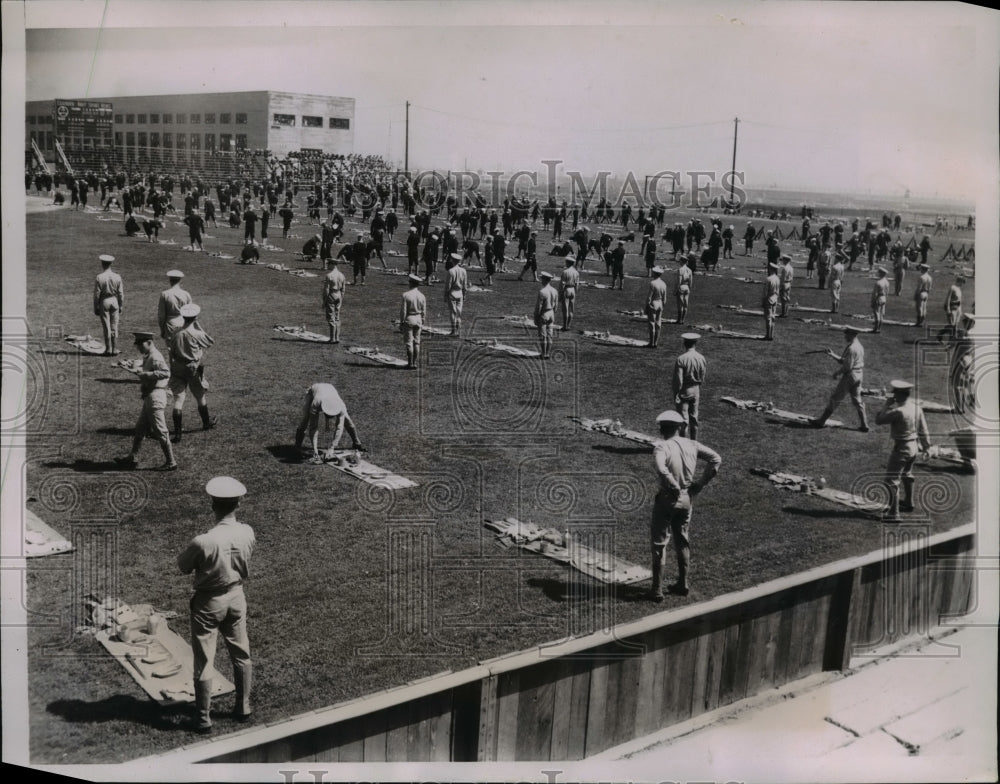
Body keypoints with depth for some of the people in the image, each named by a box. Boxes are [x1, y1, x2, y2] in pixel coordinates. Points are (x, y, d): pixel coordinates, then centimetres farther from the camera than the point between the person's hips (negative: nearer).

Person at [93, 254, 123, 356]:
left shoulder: (99, 277, -11)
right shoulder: (117, 276, -3)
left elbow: (97, 294, -7)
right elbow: (121, 293, 1)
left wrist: (95, 308, 1)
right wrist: (121, 306, 10)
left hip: (104, 302, -2)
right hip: (114, 301, 2)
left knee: (106, 327, 4)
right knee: (114, 327, 7)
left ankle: (108, 350, 5)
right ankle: (115, 350, 7)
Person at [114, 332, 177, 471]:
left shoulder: (155, 357, -16)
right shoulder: (148, 357, 16)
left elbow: (165, 372, -31)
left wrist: (145, 374, -29)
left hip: (155, 397, -11)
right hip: (149, 397, 11)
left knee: (160, 431, -5)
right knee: (140, 428, 16)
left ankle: (171, 463, 1)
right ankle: (133, 458, 25)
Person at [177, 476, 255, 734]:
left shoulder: (203, 541, -29)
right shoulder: (247, 533, -16)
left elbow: (183, 567, -11)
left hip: (208, 603, -4)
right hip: (236, 597, 4)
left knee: (204, 662, 10)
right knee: (241, 655, 21)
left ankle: (203, 719, 21)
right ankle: (243, 708, 34)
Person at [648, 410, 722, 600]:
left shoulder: (661, 447, -18)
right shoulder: (691, 445, -1)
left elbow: (661, 468, -37)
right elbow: (716, 458, 0)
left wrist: (674, 488, -23)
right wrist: (701, 483, 1)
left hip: (667, 499, -5)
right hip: (686, 499, 5)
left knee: (658, 543, 7)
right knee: (682, 541, 21)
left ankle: (657, 590, 10)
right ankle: (684, 585, 27)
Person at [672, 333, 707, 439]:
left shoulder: (681, 359, -19)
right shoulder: (701, 358, -3)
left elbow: (678, 380, -18)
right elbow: (702, 378, 5)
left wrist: (675, 396, -10)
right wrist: (699, 392, 17)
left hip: (684, 392, -5)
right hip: (696, 391, 5)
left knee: (683, 419, 1)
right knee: (694, 417, 16)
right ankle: (694, 442, 26)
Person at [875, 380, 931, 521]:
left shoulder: (898, 411, -27)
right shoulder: (916, 407, -2)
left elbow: (878, 420, -17)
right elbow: (923, 429, 9)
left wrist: (887, 405, -7)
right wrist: (926, 445, 21)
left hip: (901, 449, -9)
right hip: (915, 446, 9)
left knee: (892, 480, -3)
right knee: (906, 474, 29)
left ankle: (893, 513, -5)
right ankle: (908, 503, 47)